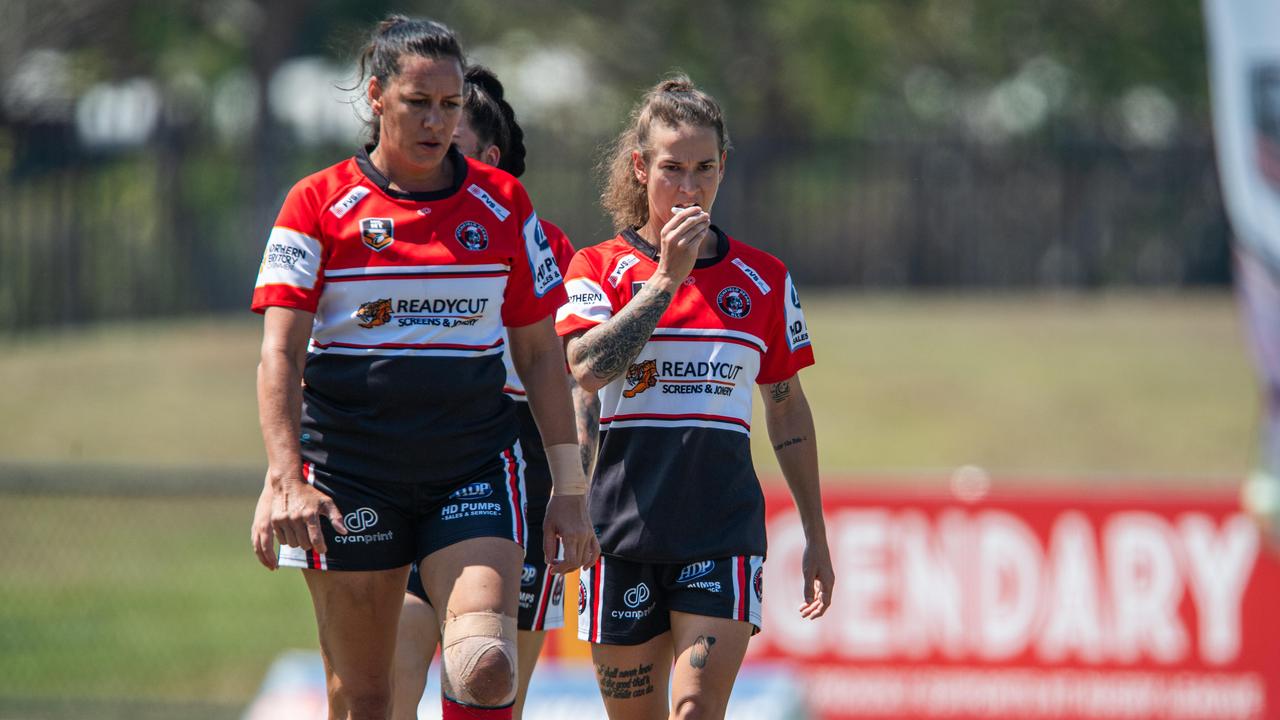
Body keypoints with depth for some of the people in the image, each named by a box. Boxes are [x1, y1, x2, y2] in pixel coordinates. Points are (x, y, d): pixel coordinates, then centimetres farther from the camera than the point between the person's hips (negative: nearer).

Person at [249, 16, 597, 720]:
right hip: (348, 473, -1)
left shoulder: (503, 205, 7)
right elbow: (280, 352, -7)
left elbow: (540, 353, 11)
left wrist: (568, 489, 7)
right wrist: (286, 478, -20)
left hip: (475, 471, 1)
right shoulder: (318, 205, 0)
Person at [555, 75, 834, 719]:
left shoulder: (763, 280, 8)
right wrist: (667, 277, -15)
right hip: (624, 522, 0)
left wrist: (815, 537, 14)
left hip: (725, 524, 0)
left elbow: (787, 409, 15)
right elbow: (587, 369, -16)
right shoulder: (598, 270, 3)